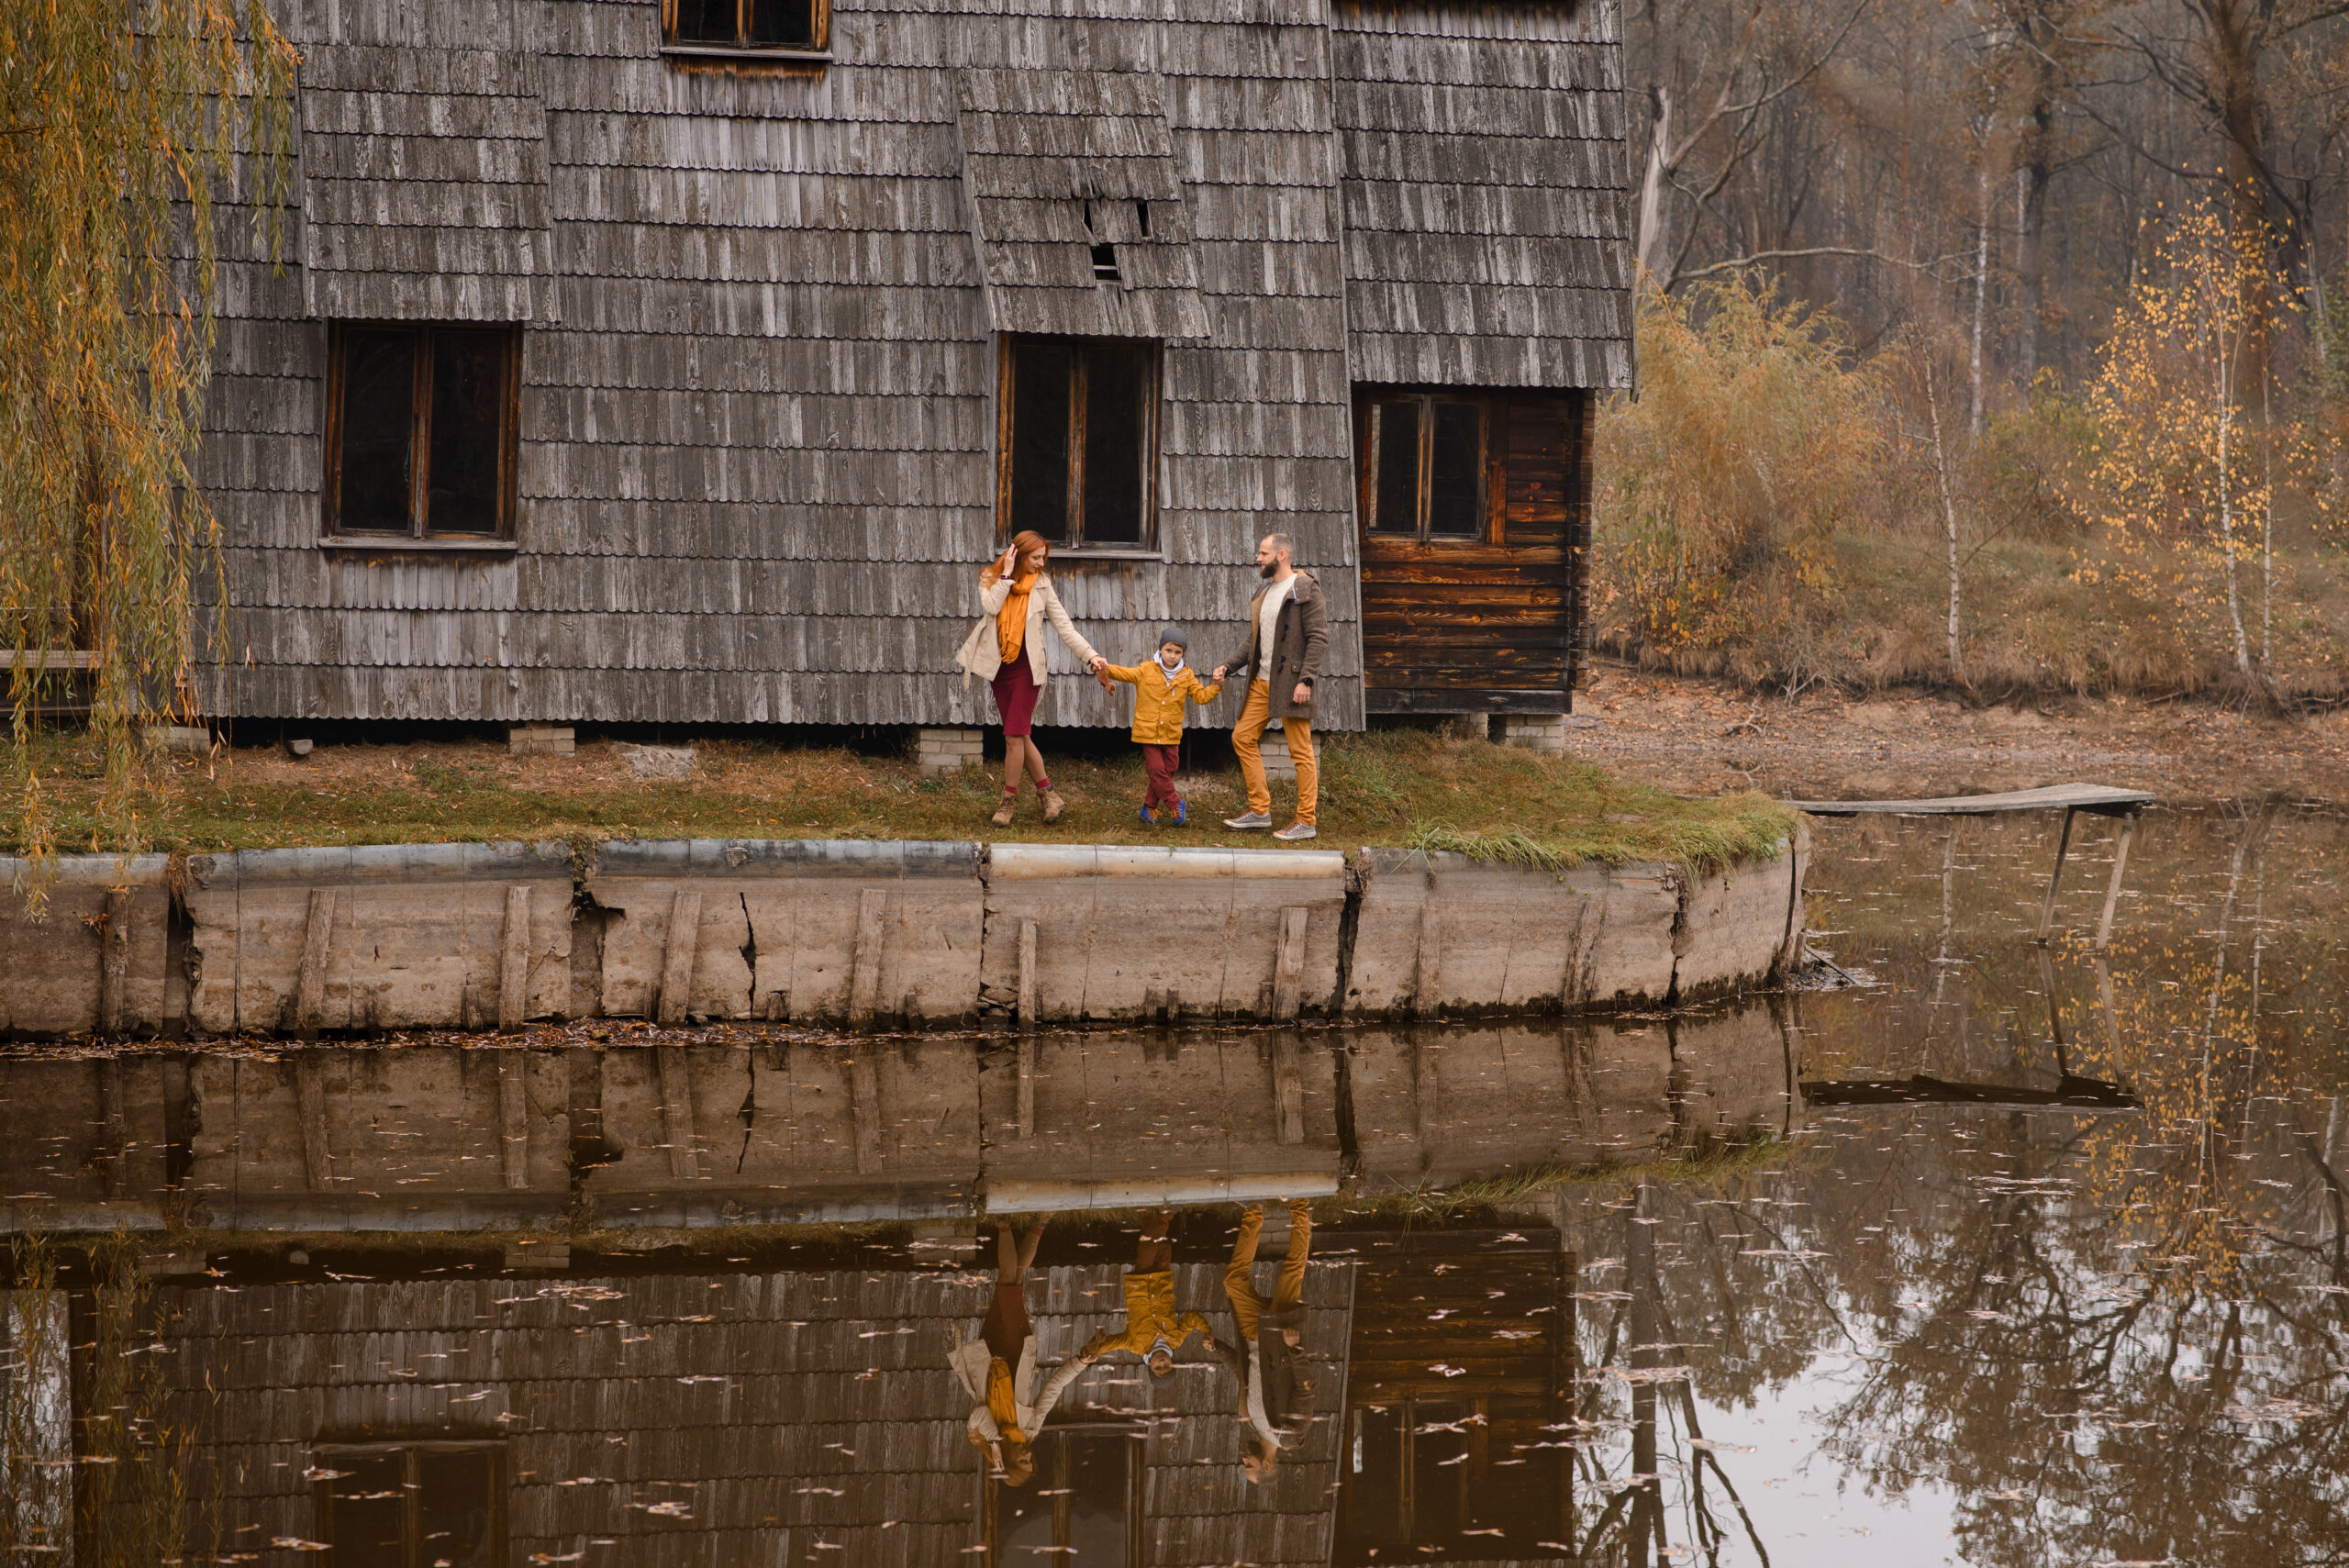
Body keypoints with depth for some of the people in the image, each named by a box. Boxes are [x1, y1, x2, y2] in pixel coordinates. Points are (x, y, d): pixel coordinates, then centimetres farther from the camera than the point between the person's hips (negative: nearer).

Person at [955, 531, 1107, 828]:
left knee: (1014, 736, -9)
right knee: (1020, 736, 5)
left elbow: (1064, 626, 0)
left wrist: (1090, 655, -8)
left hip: (1027, 667, -2)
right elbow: (990, 606, -18)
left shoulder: (1041, 584, 2)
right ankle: (1048, 792, 16)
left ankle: (1009, 801, 1)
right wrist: (1006, 575, -12)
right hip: (999, 667, 2)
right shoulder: (990, 578, 2)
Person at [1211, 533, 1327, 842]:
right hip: (1261, 682, 9)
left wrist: (1306, 680, -21)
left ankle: (1305, 821, -2)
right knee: (1243, 737, 7)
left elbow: (1318, 638, -14)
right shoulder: (1264, 594, 17)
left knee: (1301, 750, -5)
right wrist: (1227, 666, 10)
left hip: (1291, 683, -9)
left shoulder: (1305, 589, -9)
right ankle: (1259, 810, 14)